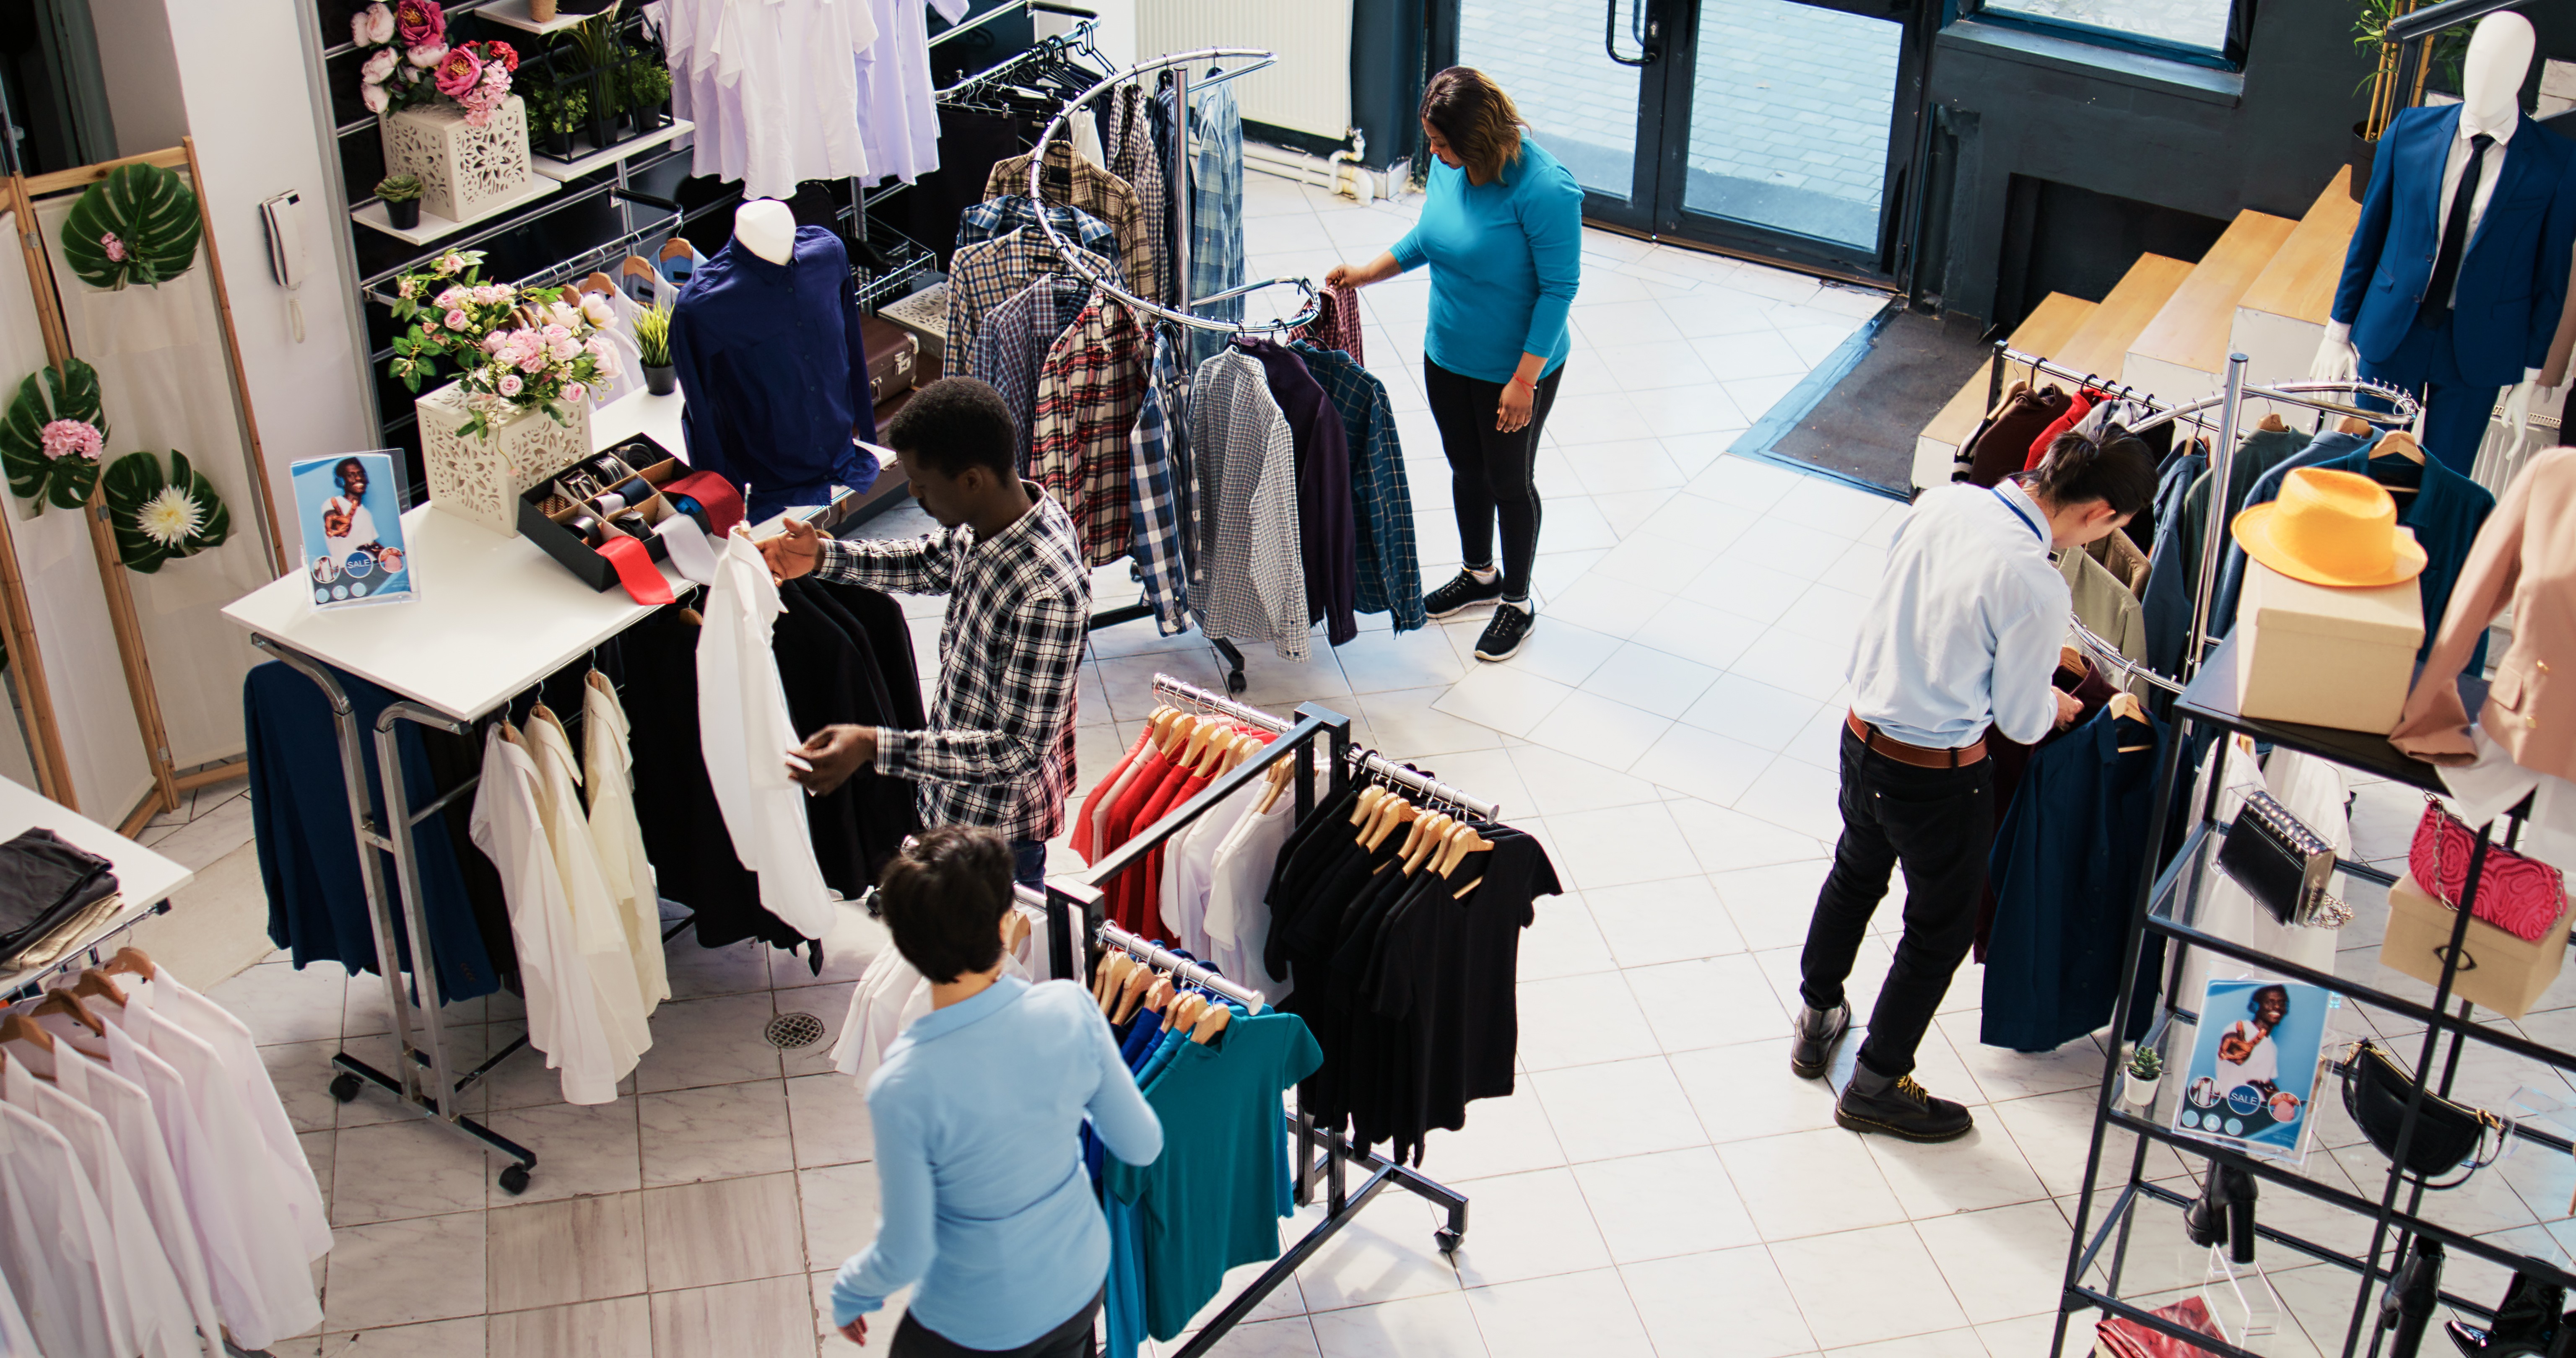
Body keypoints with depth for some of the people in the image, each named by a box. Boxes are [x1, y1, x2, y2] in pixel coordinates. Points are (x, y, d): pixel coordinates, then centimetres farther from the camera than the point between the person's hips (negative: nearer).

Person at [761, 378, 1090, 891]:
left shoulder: (1048, 593, -37)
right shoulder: (991, 518, -10)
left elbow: (1019, 749, -33)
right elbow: (930, 564, 14)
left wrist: (874, 747, -39)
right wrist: (823, 557, -1)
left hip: (996, 831, -8)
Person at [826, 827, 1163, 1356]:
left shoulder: (903, 1088, -31)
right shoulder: (1071, 1009, -23)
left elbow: (904, 1256, -19)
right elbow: (1143, 1145, -9)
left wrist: (849, 1293, 2)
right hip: (1082, 1282, 4)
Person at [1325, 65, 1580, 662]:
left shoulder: (1545, 189, -28)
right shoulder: (1448, 167, -7)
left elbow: (1559, 288, -23)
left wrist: (1525, 378, -22)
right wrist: (1366, 274, 1)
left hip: (1515, 367, -7)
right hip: (1447, 354, 7)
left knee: (1509, 480, 11)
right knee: (1466, 467, 23)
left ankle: (1518, 602, 32)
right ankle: (1479, 575, 46)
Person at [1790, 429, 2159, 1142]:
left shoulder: (1944, 501, -9)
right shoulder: (2037, 588, -27)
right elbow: (2020, 720, -13)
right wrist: (2056, 707, 10)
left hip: (1863, 731, 7)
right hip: (1938, 776, -7)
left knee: (1855, 876, 31)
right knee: (1941, 927, 17)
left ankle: (1815, 1022, 52)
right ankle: (1876, 1086, 32)